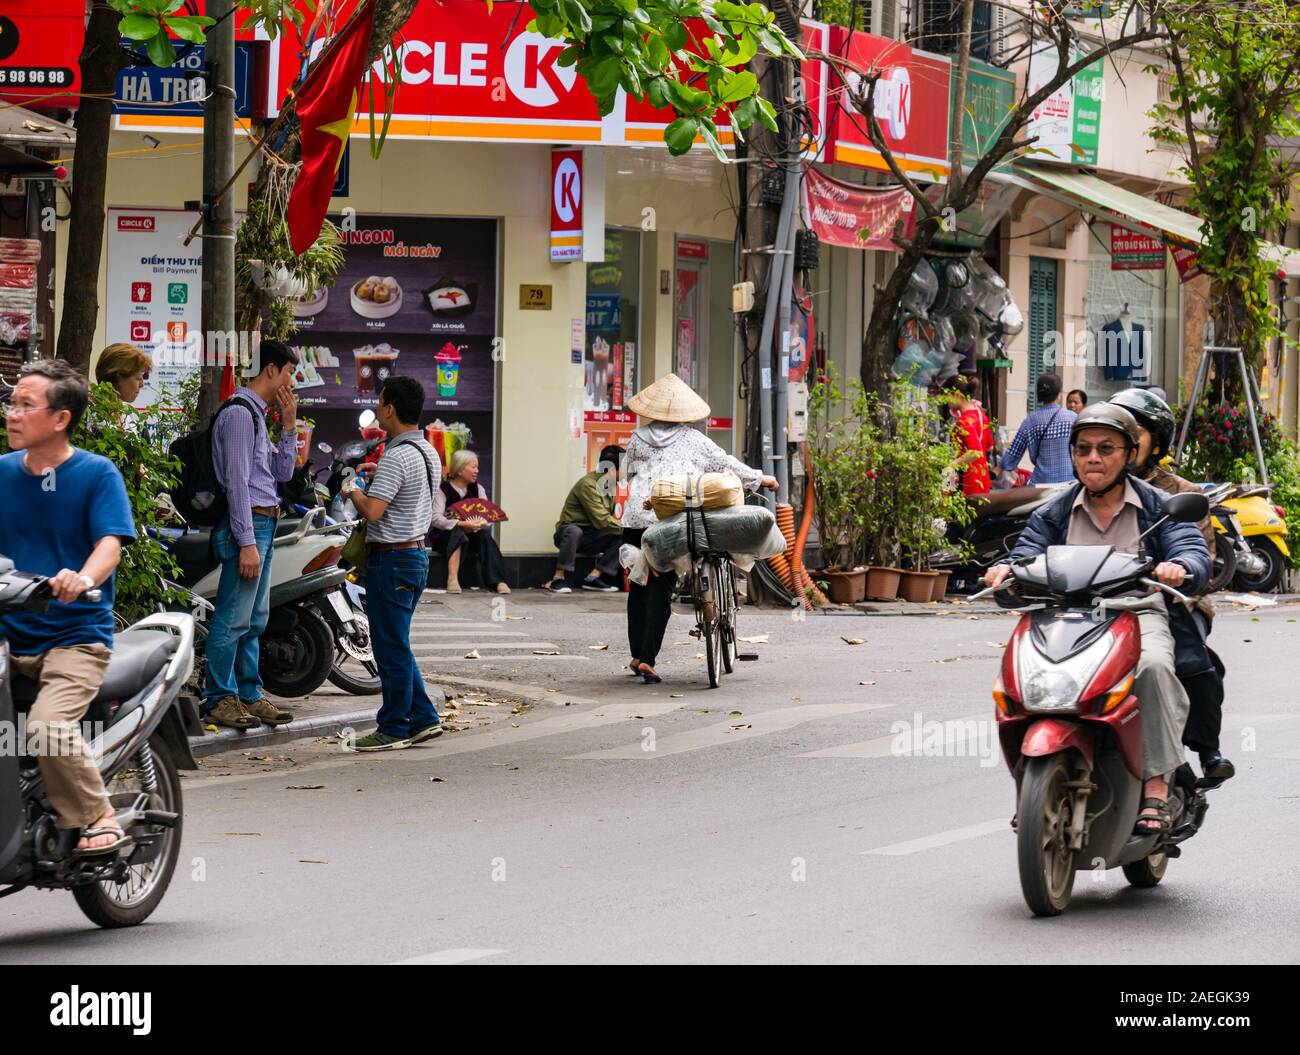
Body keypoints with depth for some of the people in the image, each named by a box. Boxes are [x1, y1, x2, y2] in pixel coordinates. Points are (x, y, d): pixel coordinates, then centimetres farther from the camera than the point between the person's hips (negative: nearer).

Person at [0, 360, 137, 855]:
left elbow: (110, 544, -13)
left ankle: (99, 820, -9)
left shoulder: (97, 474, -2)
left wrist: (84, 578, -35)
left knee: (47, 725, -28)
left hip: (76, 636, -5)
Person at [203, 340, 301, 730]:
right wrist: (247, 543, -22)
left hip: (263, 525, 11)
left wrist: (289, 426, 9)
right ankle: (220, 699, -7)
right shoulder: (239, 412, -12)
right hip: (247, 524, -11)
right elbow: (237, 481, -18)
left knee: (255, 620, 13)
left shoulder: (259, 414, 19)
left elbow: (283, 473, 20)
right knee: (233, 619, -9)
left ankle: (249, 695, 18)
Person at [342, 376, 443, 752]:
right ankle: (423, 718, 17)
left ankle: (393, 729, 3)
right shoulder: (429, 452, 11)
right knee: (397, 645, 17)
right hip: (417, 554, 10)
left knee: (391, 647, -2)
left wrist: (353, 491, -7)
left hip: (391, 559, -10)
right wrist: (380, 476, 22)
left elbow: (372, 510, -26)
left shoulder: (397, 457, -20)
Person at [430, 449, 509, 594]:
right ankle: (452, 580, -46)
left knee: (485, 535, -27)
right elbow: (436, 518, -20)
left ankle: (497, 581, -37)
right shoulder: (443, 489, -6)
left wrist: (480, 524, -24)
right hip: (445, 536, -4)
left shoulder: (477, 489, 9)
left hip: (472, 534, 4)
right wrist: (461, 524, -32)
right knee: (458, 534, -35)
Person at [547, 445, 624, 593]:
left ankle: (593, 578, -15)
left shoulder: (608, 484, 7)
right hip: (571, 531, -8)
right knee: (574, 531, -41)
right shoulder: (588, 485, -22)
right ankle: (558, 579, -33)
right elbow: (602, 520, -25)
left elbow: (610, 518, 6)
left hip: (589, 537, 8)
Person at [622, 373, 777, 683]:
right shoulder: (691, 439, 4)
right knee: (660, 589, -1)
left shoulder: (638, 438, 9)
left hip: (637, 518, 2)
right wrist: (759, 479, 23)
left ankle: (637, 655, 18)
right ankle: (647, 658, -8)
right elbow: (725, 464, 10)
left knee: (639, 587, 13)